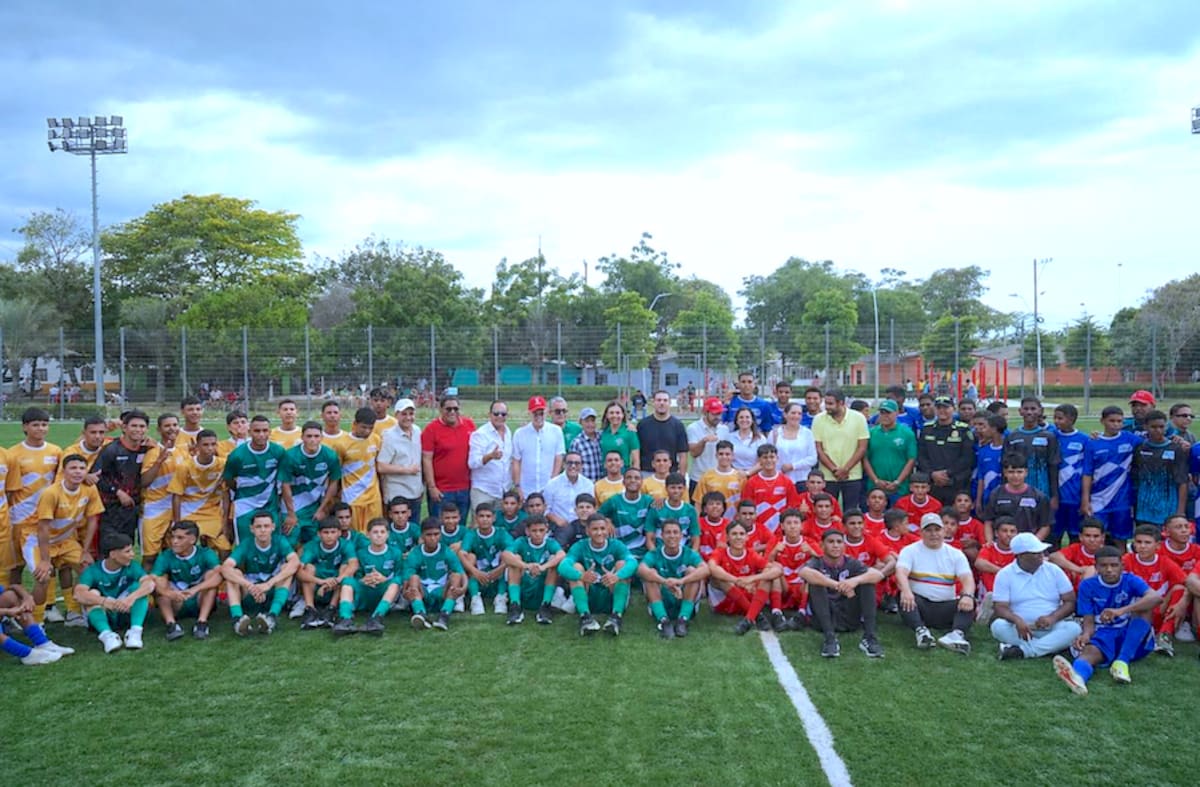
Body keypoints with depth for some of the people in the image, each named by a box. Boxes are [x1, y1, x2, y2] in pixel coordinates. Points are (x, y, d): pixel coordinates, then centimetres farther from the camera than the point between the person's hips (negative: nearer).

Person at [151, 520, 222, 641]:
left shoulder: (205, 554, -11)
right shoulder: (165, 557, -7)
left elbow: (219, 574, -30)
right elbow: (153, 581, -24)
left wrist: (195, 589, -46)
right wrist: (169, 593, -45)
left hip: (201, 604, -1)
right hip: (177, 606, 1)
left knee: (211, 575, -24)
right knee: (159, 585, -21)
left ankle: (202, 622, -32)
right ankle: (171, 623, -35)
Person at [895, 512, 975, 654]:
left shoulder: (956, 554, 10)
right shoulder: (910, 551, 3)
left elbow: (967, 578, -4)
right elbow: (901, 572, -15)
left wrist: (967, 595, -28)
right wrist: (906, 591, -38)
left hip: (946, 607, 2)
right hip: (918, 605, -2)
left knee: (969, 603, -23)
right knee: (904, 599, -31)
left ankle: (958, 634, -45)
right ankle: (921, 631, -47)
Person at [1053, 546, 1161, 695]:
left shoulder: (1131, 581, -3)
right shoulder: (1087, 586, 1)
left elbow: (1156, 597, -25)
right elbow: (1089, 621, -3)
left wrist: (1122, 611, -40)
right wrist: (1086, 635, -30)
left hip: (1134, 640, 0)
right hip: (1104, 637, 0)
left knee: (1142, 605, -25)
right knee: (1090, 651, -35)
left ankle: (1122, 662, -33)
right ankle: (1077, 675, -74)